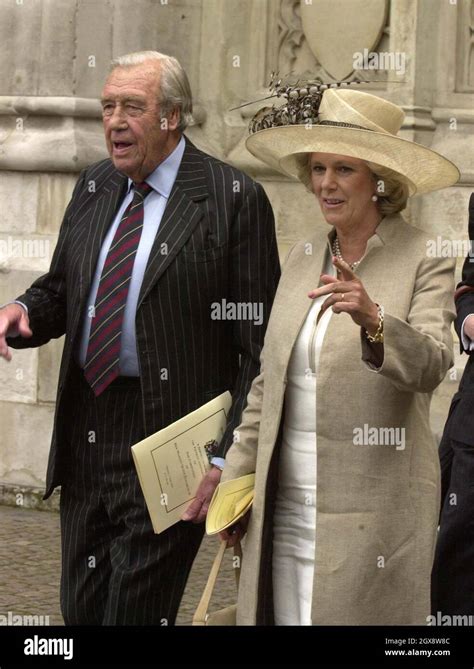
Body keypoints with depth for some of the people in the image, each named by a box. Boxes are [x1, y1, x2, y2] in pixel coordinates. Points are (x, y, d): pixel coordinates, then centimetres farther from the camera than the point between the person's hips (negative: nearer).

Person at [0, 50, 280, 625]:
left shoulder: (233, 199, -9)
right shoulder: (93, 188, 11)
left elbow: (258, 345, -10)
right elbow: (58, 292, 18)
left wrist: (228, 459, -15)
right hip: (85, 439, 7)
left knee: (134, 613, -3)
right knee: (81, 610, 13)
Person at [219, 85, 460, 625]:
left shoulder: (426, 261, -7)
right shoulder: (303, 256, 10)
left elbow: (430, 366, -22)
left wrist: (373, 320, -39)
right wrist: (237, 477, 15)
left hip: (370, 510, -5)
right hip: (286, 501, 5)